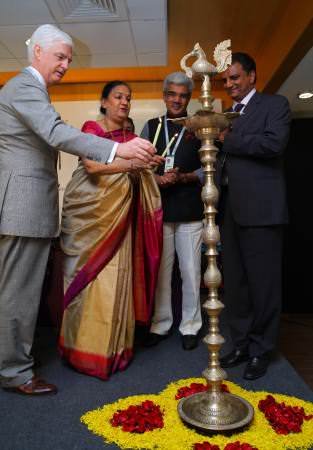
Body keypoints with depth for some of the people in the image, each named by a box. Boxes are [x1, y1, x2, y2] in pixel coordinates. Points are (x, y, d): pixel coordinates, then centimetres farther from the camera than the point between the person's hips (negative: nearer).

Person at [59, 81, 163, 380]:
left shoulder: (131, 137, 16)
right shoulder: (91, 128, 2)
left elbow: (138, 179, 13)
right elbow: (92, 166, -16)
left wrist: (156, 177, -6)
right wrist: (131, 162, -24)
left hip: (119, 219, 4)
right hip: (89, 214, -4)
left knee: (116, 279, 1)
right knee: (88, 279, -2)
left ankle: (113, 346, 14)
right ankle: (87, 348, 11)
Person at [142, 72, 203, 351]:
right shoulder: (151, 127, 14)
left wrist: (183, 177, -12)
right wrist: (157, 179, -10)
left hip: (190, 208, -1)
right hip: (158, 207, 2)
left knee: (191, 270, 4)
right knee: (159, 269, 7)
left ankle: (190, 327, 19)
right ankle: (160, 325, 21)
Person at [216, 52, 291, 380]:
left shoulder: (274, 105, 4)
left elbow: (274, 143, -15)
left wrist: (227, 139, -9)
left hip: (260, 208, -6)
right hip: (229, 210, 6)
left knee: (263, 283, 2)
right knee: (233, 283, 10)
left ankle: (261, 350, 17)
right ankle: (241, 345, 24)